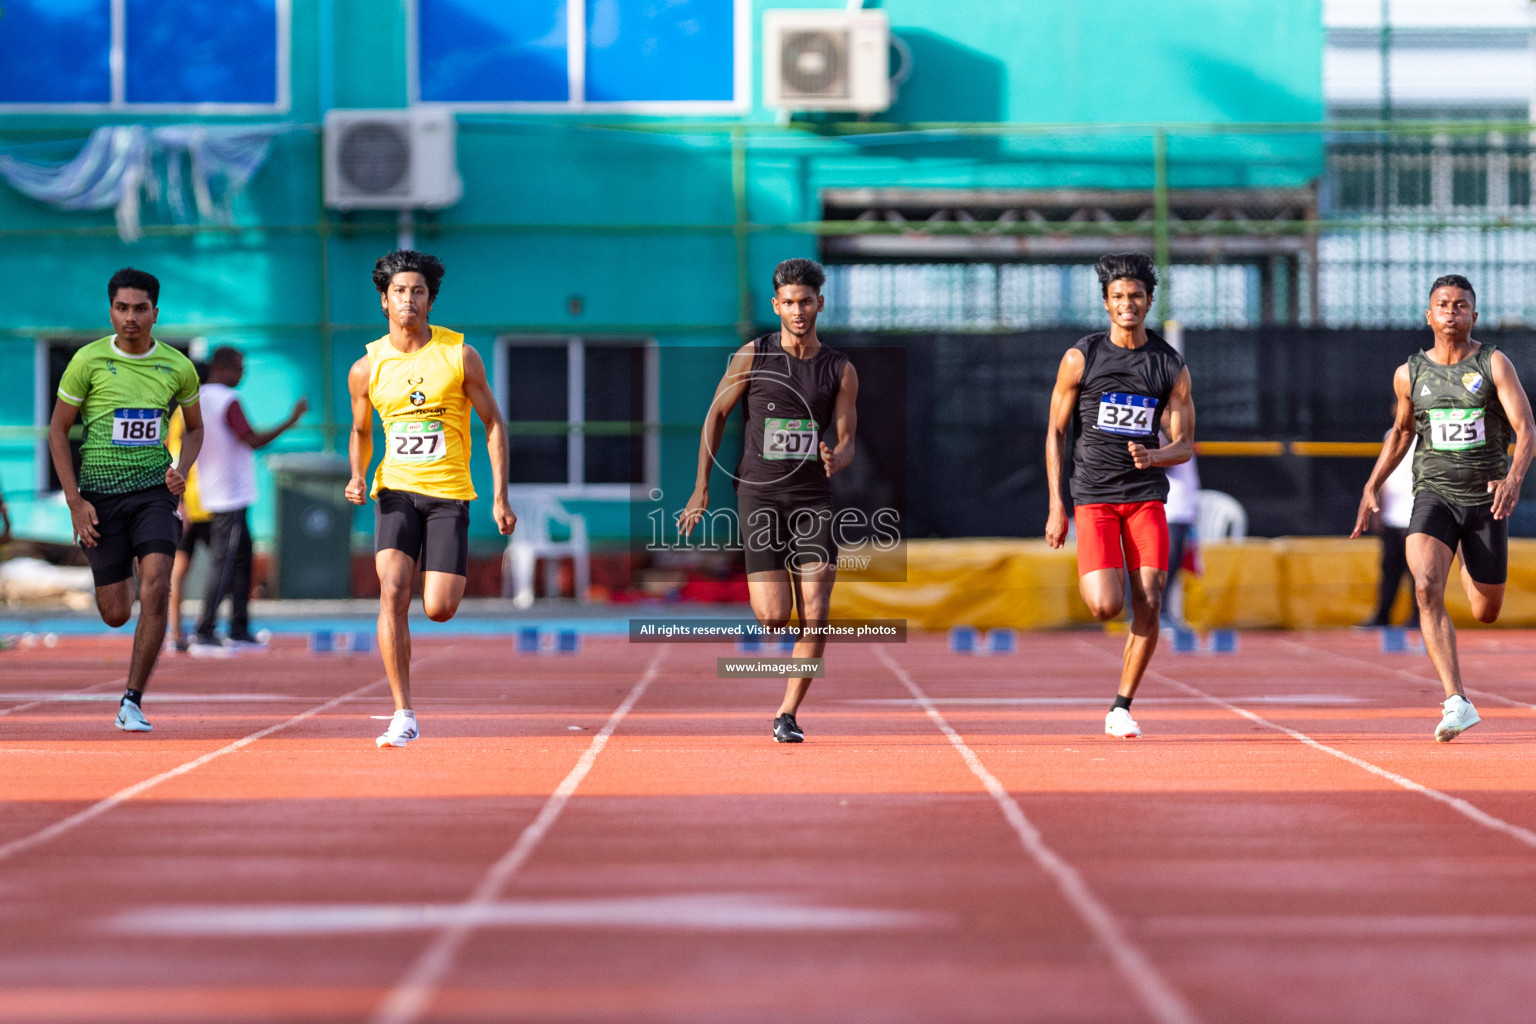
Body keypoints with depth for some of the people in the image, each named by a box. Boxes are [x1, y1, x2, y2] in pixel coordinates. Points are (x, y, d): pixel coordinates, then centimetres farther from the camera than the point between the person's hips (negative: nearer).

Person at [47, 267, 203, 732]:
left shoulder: (177, 367, 1)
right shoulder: (88, 361, -5)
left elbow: (194, 427, 18)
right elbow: (58, 430, 0)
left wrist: (181, 470, -2)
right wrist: (74, 502, -6)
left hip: (154, 489, 1)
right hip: (100, 495, -1)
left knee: (156, 589, -20)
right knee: (116, 614, 2)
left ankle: (132, 702, -10)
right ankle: (121, 575, 42)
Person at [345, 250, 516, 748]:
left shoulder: (460, 355, -3)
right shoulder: (367, 368, 2)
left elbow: (493, 423, 4)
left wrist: (500, 496, -2)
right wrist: (358, 478, -2)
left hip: (449, 493, -1)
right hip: (396, 489, 1)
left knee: (438, 610, -7)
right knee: (392, 593, -18)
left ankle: (446, 574, 33)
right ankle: (403, 714, -13)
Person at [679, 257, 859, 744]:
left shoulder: (840, 370, 4)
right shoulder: (753, 356, 1)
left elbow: (846, 441, 4)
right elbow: (716, 415, 8)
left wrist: (836, 459, -21)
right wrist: (702, 489, 6)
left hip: (813, 499, 1)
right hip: (759, 495, -1)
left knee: (814, 619, -9)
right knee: (773, 617, -11)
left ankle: (787, 714, 5)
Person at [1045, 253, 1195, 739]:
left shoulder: (1171, 366, 4)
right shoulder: (1081, 357, 0)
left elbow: (1185, 444, 6)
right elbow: (1055, 432, 4)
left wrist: (1153, 456, -18)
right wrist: (1057, 507, -2)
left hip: (1146, 494, 2)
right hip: (1093, 495, -2)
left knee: (1149, 604, -8)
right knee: (1106, 607, -15)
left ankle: (1121, 708, 5)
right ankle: (1092, 580, 23)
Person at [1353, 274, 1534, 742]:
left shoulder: (1494, 364, -3)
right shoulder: (1409, 374, 5)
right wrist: (1372, 486, 15)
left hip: (1487, 497, 0)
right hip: (1434, 493, 1)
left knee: (1486, 613, 11)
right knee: (1427, 589, -25)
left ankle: (1470, 572, 51)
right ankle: (1457, 702, -29)